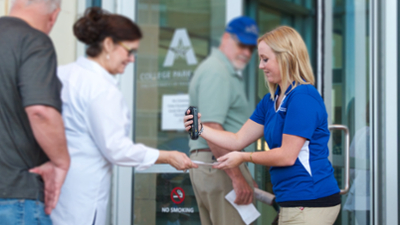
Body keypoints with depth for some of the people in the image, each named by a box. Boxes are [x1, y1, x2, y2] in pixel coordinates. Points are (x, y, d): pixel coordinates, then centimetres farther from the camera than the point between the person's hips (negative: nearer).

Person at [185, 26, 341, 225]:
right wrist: (200, 128, 3)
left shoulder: (303, 97, -16)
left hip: (310, 203, -9)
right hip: (292, 201, 9)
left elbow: (287, 155, -18)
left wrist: (244, 157, -6)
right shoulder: (271, 100, 14)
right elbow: (238, 140, 16)